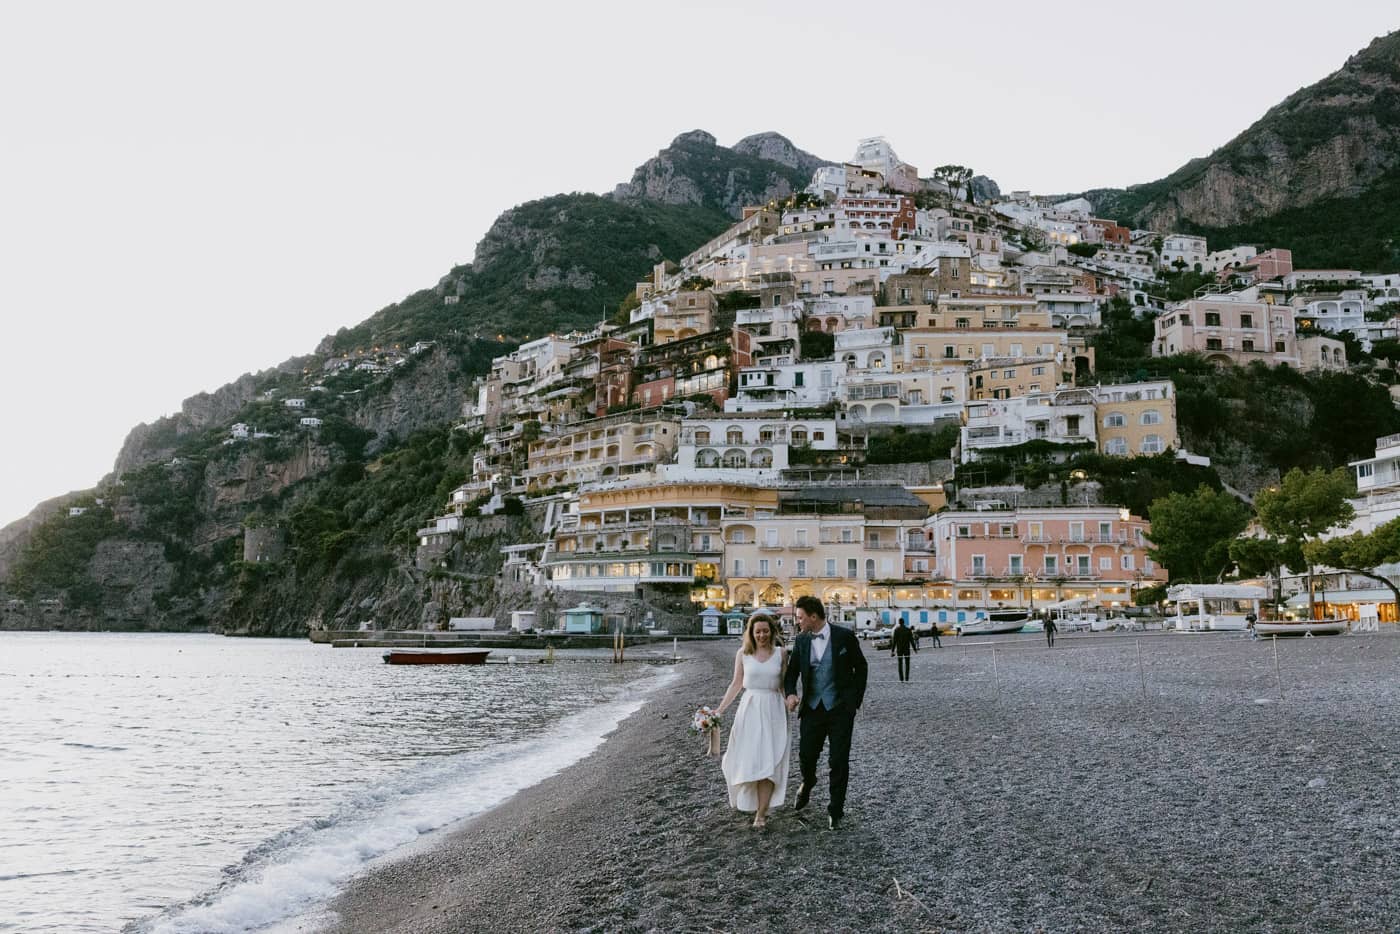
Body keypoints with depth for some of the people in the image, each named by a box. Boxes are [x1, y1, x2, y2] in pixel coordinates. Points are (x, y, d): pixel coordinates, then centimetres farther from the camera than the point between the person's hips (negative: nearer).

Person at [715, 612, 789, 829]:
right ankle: (746, 799, 30)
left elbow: (785, 684, 9)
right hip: (750, 708, 1)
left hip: (773, 710, 0)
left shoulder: (780, 653, 2)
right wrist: (720, 709, 1)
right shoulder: (743, 653, 2)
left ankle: (761, 813, -2)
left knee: (768, 760, -5)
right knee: (746, 758, 3)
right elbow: (736, 684, 6)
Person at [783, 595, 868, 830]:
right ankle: (808, 783, 40)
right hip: (812, 708, 3)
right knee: (806, 755, 6)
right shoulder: (801, 640, 2)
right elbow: (792, 671, 8)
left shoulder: (844, 636, -8)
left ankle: (835, 810, 16)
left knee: (839, 761, 0)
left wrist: (855, 700, 0)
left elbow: (860, 667, 2)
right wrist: (790, 693, -12)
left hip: (840, 708, -3)